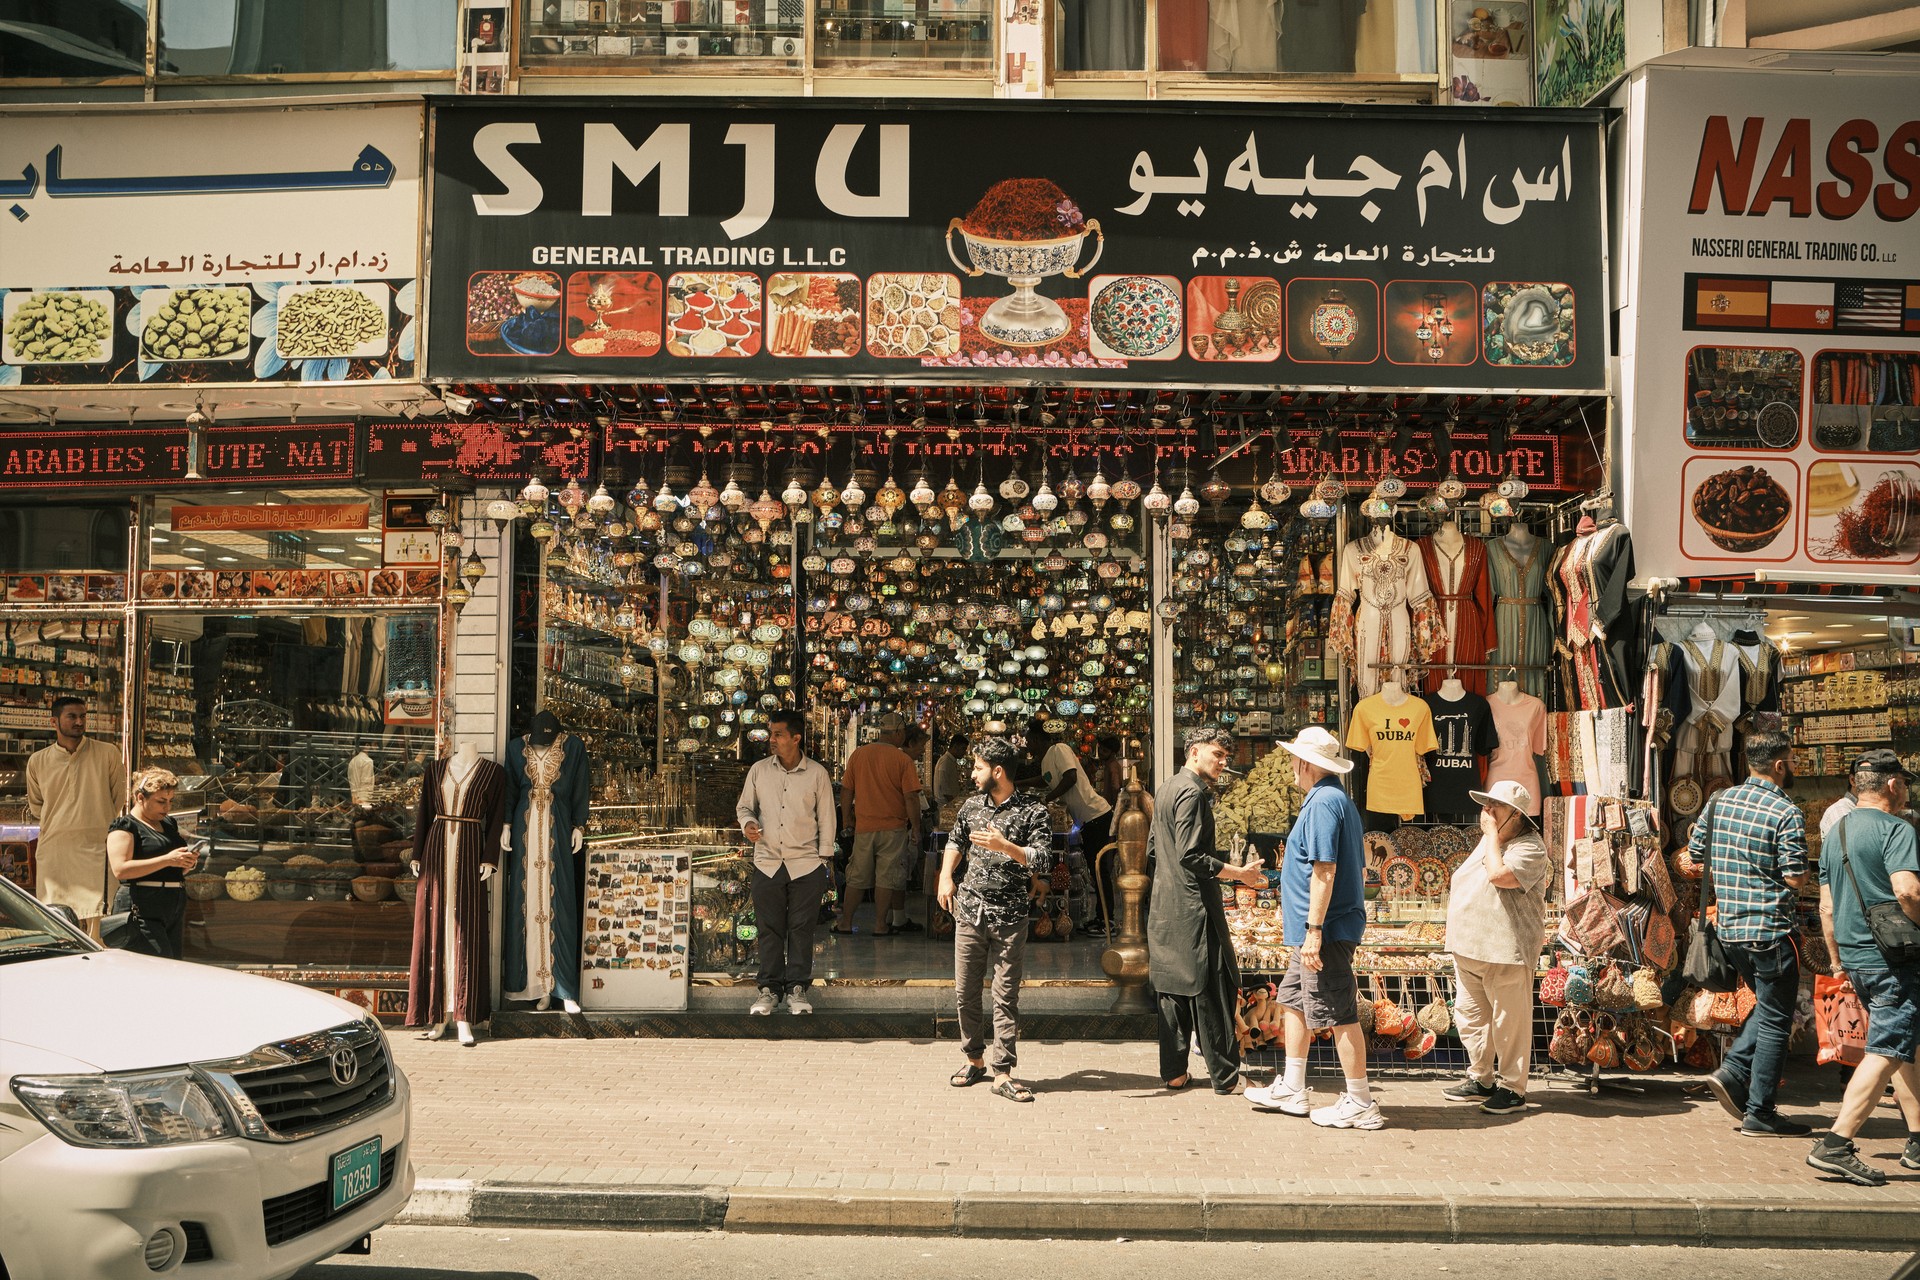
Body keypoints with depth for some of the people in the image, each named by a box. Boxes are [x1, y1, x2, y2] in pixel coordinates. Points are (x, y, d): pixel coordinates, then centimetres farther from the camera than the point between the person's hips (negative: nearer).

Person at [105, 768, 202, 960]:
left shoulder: (169, 824, 20)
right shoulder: (125, 826, -3)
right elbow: (120, 869, -18)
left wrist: (186, 862, 8)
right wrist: (167, 860, -20)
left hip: (174, 911, 8)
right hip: (142, 913, -8)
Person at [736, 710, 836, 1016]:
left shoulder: (817, 774, -1)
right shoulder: (759, 770, 4)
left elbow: (826, 818, 4)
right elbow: (744, 806, 15)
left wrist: (823, 860, 0)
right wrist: (747, 823, -8)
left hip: (806, 864, -2)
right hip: (767, 863, 2)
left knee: (802, 928, 2)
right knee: (769, 928, 5)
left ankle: (797, 987, 12)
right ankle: (770, 987, 15)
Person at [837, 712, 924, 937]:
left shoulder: (857, 755, 2)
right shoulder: (902, 760, -9)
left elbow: (846, 791, 6)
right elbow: (911, 797, -10)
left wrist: (847, 818, 17)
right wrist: (916, 828, -4)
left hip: (864, 826, 4)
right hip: (892, 826, -3)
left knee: (857, 877, 12)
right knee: (886, 877, 4)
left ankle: (845, 923, 15)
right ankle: (880, 925, 6)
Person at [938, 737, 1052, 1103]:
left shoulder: (1032, 809, -7)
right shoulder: (972, 803, 8)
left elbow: (1043, 861, -14)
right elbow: (956, 840, 25)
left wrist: (1004, 846, -25)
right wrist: (945, 876, 12)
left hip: (1010, 916, -4)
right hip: (970, 911, 5)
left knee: (1006, 995, -2)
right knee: (965, 991, 9)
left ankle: (1002, 1073, 3)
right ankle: (975, 1058, 25)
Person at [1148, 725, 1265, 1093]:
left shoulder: (1166, 789, 14)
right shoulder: (1193, 793, -16)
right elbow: (1192, 857, -21)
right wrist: (1240, 874, -15)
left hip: (1166, 905, 10)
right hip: (1194, 906, -10)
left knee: (1172, 987, 11)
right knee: (1212, 991, -3)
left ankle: (1174, 1072, 16)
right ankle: (1226, 1077, 1)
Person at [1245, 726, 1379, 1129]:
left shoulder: (1323, 802, -17)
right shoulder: (1336, 800, 15)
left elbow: (1325, 871, -23)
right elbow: (1358, 867, 21)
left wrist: (1314, 930, -24)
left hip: (1326, 930, -11)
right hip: (1318, 929, 11)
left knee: (1339, 1016, -3)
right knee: (1293, 1003, 18)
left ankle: (1360, 1104, 5)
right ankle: (1291, 1090, 27)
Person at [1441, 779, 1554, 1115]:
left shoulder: (1530, 848, -13)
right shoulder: (1490, 841, 15)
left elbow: (1498, 875, -30)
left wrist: (1492, 834, -18)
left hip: (1505, 952, -9)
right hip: (1468, 949, 9)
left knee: (1509, 1022, 1)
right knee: (1470, 1016, 16)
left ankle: (1512, 1089, 12)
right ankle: (1480, 1080, 29)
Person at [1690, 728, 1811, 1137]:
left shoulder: (1719, 801, 5)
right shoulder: (1787, 813, -14)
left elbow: (1695, 855, 9)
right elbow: (1796, 879, -16)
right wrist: (1774, 876, 4)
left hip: (1729, 927, 7)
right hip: (1771, 930, -7)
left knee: (1767, 1005, 24)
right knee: (1775, 1019, 3)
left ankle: (1733, 1070, 8)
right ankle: (1759, 1114, 6)